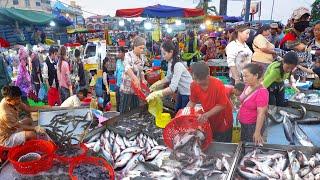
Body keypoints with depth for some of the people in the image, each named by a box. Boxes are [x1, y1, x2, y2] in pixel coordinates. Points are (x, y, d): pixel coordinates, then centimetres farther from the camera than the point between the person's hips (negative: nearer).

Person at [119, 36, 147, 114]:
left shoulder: (142, 57, 6)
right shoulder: (128, 55, -14)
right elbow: (127, 68, -35)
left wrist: (143, 79, 0)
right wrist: (135, 77, -53)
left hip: (136, 88, 6)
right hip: (127, 88, -6)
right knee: (124, 111, 4)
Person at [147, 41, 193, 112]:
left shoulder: (178, 65, -30)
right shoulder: (170, 62, -4)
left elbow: (173, 88, -37)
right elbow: (168, 78, 9)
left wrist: (155, 94, -41)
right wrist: (156, 85, -3)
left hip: (188, 93, -8)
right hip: (181, 91, 8)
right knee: (176, 111, 19)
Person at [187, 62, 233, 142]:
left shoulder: (217, 85, -29)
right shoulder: (194, 85, -15)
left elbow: (222, 105, -23)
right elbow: (192, 102, 0)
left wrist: (207, 114, -33)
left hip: (222, 120, -4)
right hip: (208, 120, 4)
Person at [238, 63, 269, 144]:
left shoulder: (261, 92, -27)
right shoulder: (248, 86, -4)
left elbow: (261, 114, -25)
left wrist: (257, 132, -23)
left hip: (253, 125, -7)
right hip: (243, 124, 8)